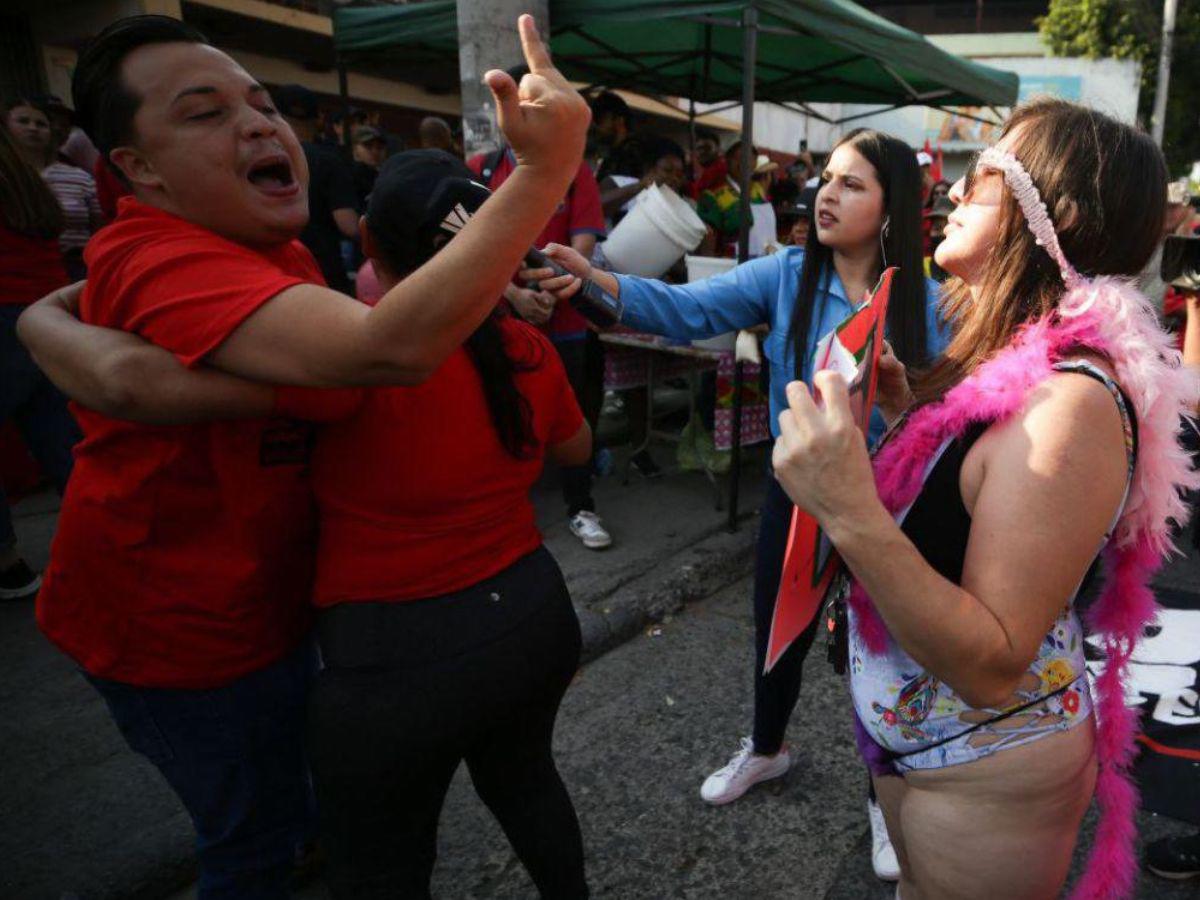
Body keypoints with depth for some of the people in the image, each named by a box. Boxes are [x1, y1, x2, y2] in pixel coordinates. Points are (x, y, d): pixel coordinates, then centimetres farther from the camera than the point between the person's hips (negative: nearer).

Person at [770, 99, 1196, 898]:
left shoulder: (1071, 401, -31)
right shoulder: (1009, 360, -3)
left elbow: (992, 668, -32)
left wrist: (851, 515, -42)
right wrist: (904, 404, -4)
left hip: (986, 779, -8)